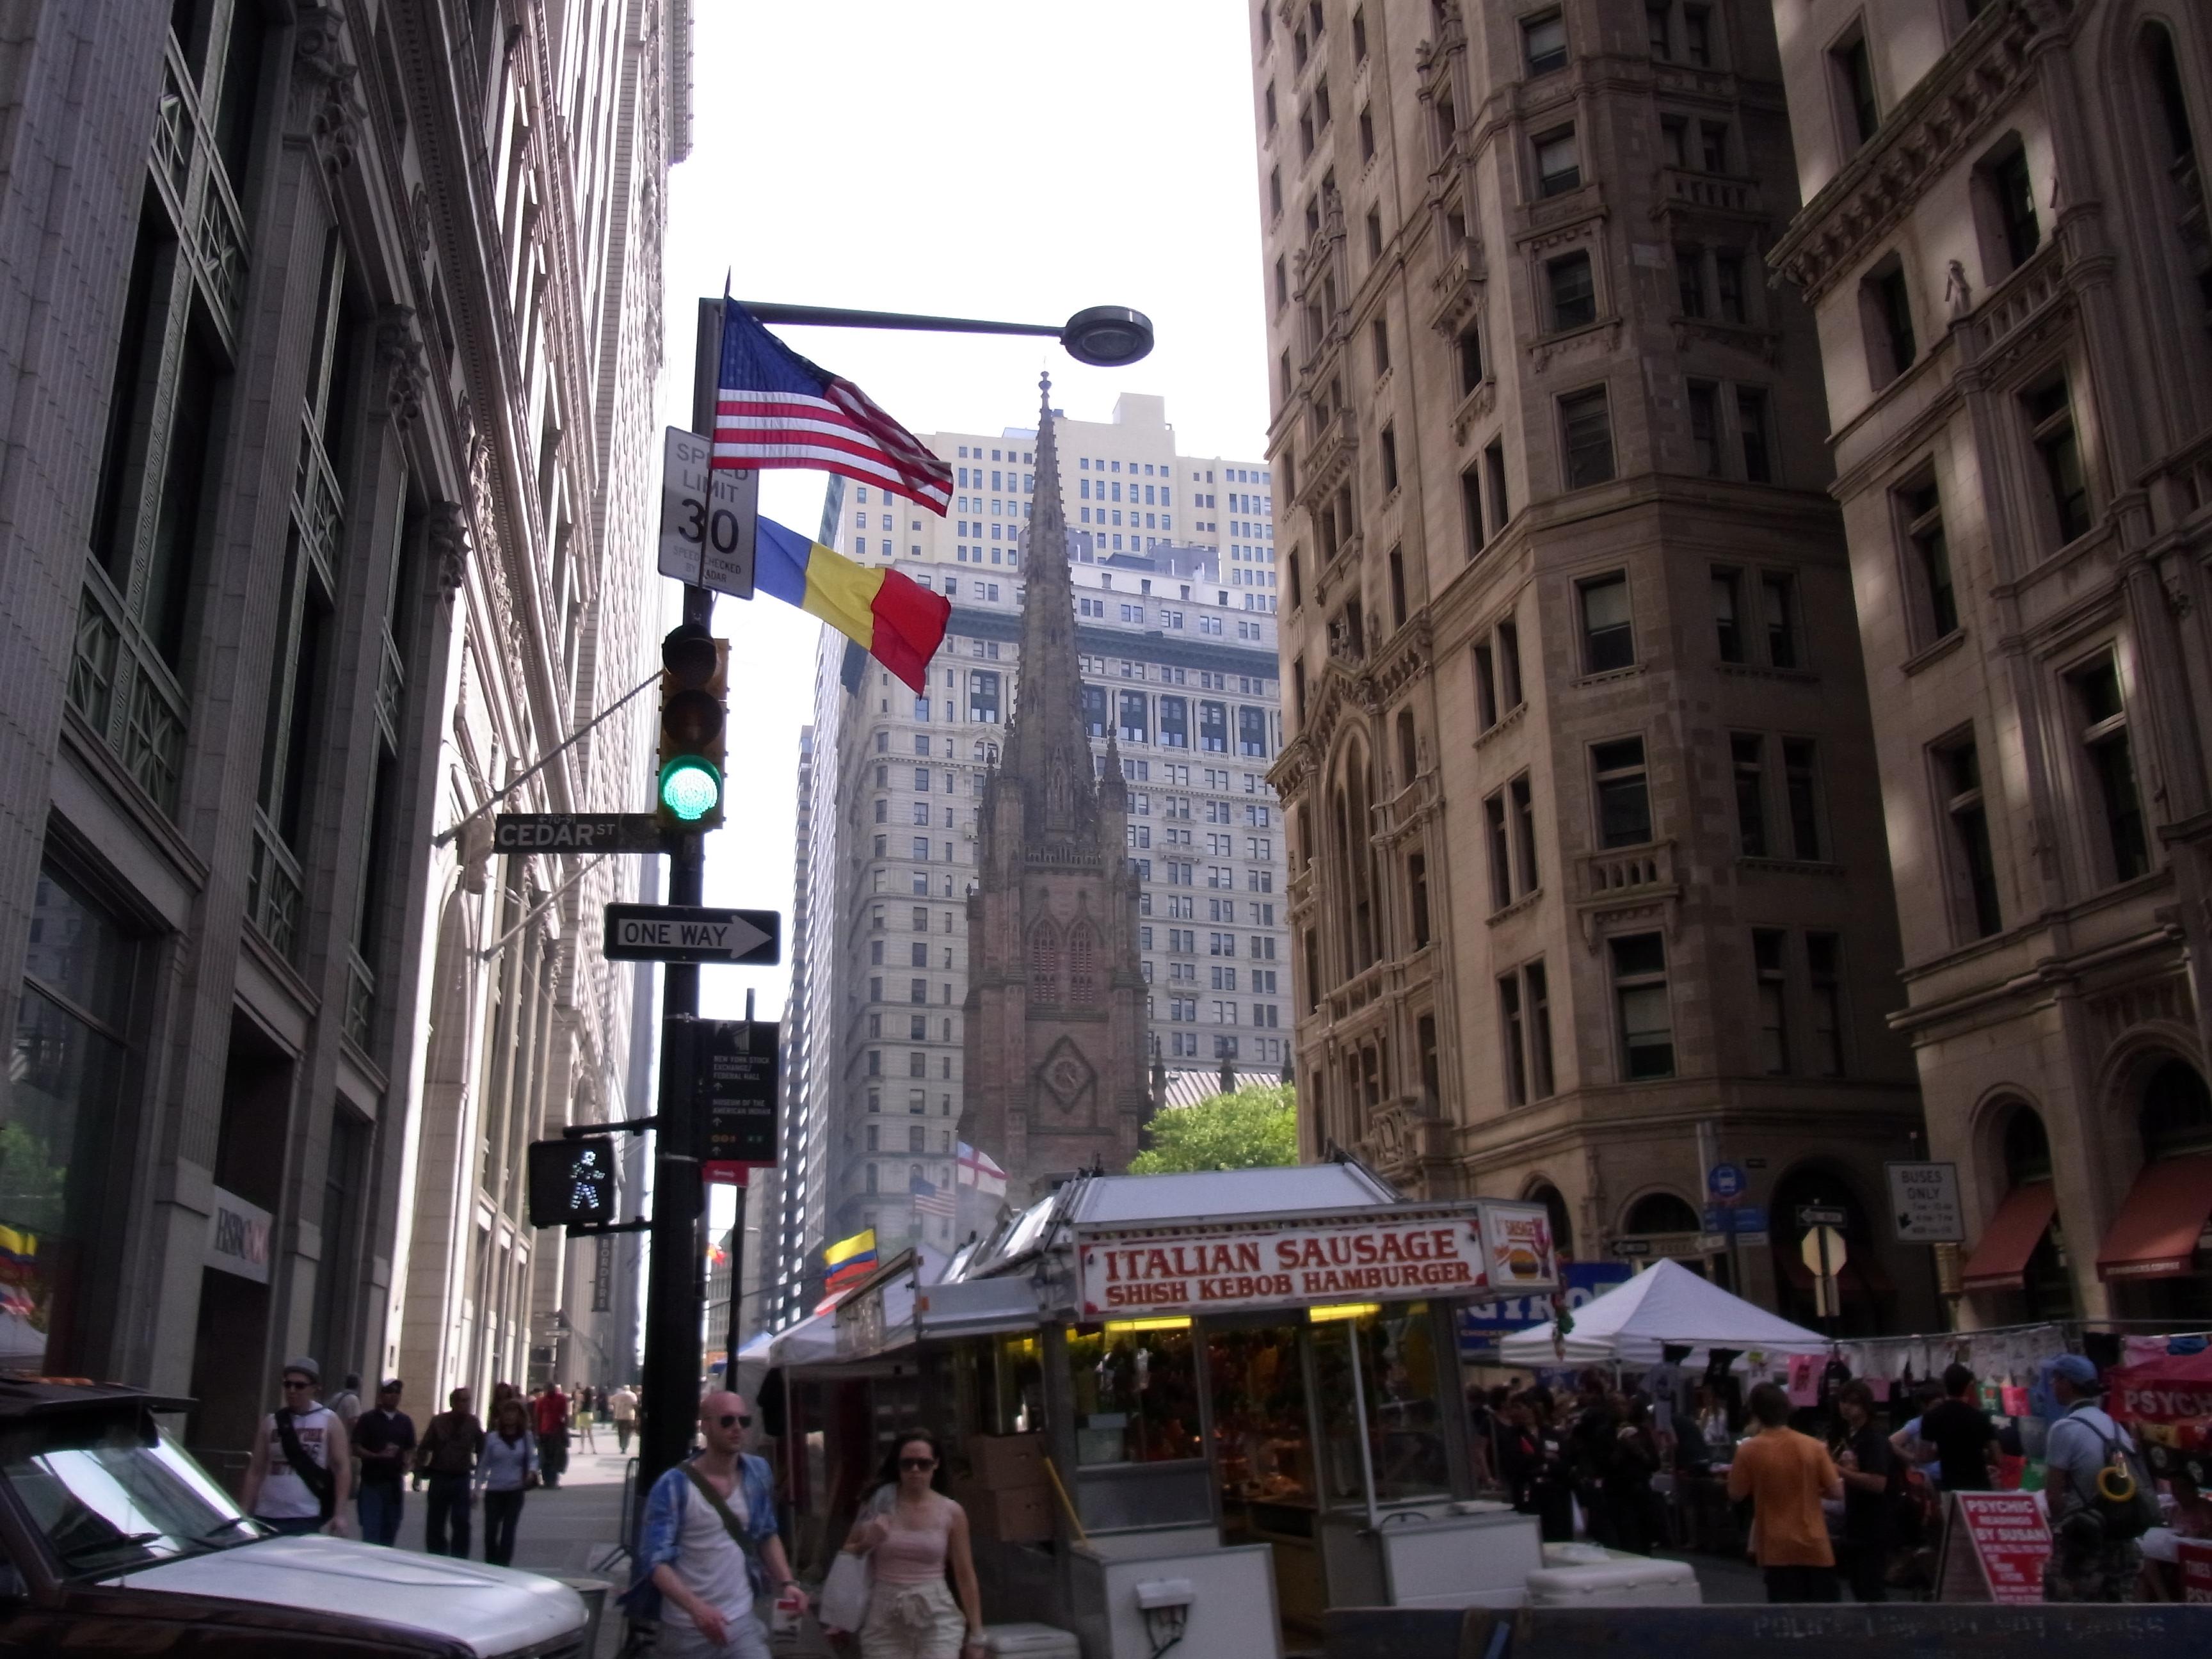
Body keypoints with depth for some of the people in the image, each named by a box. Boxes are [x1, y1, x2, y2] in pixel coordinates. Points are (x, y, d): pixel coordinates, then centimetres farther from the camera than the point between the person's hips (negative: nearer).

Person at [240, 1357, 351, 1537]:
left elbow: (342, 1468, -1)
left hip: (306, 1518, -3)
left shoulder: (329, 1421, 1)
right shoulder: (270, 1422, 8)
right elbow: (256, 1471, 11)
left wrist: (339, 1514, -8)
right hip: (267, 1516, 3)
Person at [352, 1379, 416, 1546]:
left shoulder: (405, 1421, 11)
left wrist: (406, 1463, -4)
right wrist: (378, 1456, -20)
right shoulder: (368, 1419, -1)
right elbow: (356, 1449, -5)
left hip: (395, 1482, 4)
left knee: (390, 1532, 9)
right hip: (372, 1482, -4)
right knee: (371, 1532, -7)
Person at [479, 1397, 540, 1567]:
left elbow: (533, 1458, 7)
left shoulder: (526, 1437, 2)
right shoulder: (492, 1438, 0)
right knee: (491, 1530, 1)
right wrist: (477, 1488, 1)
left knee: (508, 1531, -1)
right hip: (494, 1490, 0)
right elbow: (483, 1465, 4)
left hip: (515, 1490, 0)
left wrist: (532, 1471, -14)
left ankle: (503, 1566, 5)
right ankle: (490, 1565, 19)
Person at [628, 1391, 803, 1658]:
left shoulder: (758, 1473, 2)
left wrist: (785, 1582, 0)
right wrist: (694, 1606, -31)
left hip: (742, 1623, 3)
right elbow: (656, 1560, -17)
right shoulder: (674, 1486, -13)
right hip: (686, 1629, -3)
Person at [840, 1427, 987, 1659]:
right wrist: (868, 1543, -10)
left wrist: (976, 1633, 4)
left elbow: (965, 1576, 4)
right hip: (885, 1619, 1)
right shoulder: (878, 1504, 0)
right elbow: (846, 1558, 11)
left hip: (936, 1617, -1)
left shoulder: (951, 1513, -1)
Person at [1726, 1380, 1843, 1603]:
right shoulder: (1813, 1446, -3)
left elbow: (1736, 1494, 0)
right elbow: (1836, 1491, 0)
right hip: (1814, 1543, 2)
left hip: (1777, 1546, -2)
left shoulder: (1749, 1451, -9)